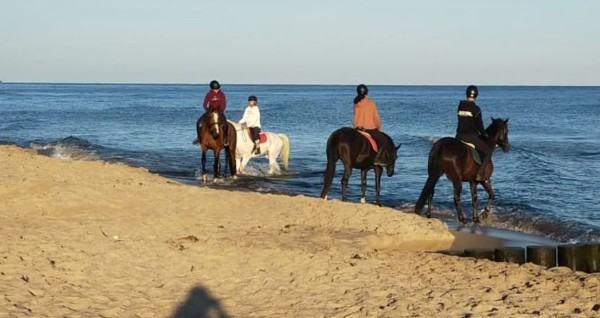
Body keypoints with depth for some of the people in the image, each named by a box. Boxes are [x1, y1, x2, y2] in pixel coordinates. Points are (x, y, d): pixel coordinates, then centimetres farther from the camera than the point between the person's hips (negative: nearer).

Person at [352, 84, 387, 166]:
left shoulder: (356, 103, 2)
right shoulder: (370, 102, -11)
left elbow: (356, 115, 10)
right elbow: (376, 116, -5)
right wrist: (379, 128, 9)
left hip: (358, 127, 6)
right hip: (370, 128, -6)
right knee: (383, 140, 5)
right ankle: (377, 159, -9)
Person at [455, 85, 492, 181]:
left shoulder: (460, 106, 6)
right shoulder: (476, 109, -12)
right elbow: (479, 125, -9)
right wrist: (484, 134, 12)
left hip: (459, 136, 6)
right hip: (471, 136, -6)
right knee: (488, 152, 4)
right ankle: (479, 174, -10)